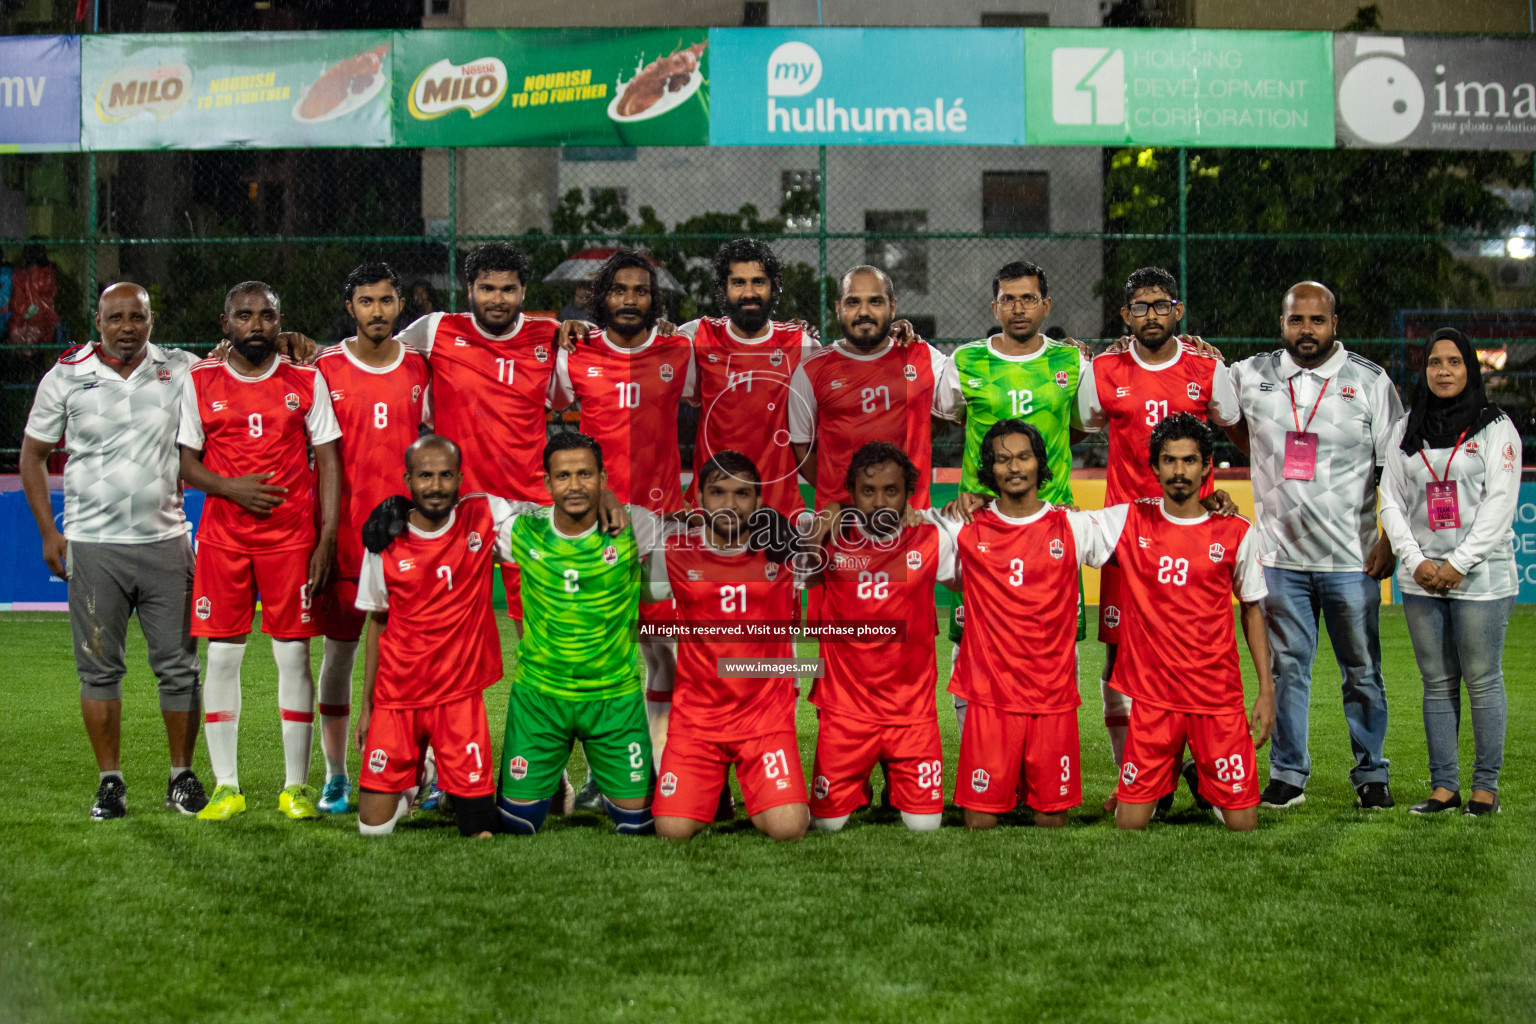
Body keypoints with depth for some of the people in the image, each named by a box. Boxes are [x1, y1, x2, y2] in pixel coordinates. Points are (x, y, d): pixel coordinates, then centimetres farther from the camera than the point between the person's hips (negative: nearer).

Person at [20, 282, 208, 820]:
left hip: (166, 541, 0)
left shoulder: (181, 370, 4)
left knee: (178, 666, 2)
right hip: (92, 547, 0)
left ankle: (182, 776, 14)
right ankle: (110, 782, 13)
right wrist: (49, 531, 3)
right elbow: (33, 455, 10)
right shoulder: (66, 376, 3)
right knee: (99, 669, 3)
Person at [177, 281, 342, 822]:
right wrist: (230, 487, -12)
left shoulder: (307, 382, 5)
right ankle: (226, 786, 10)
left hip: (292, 535, -1)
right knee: (222, 654, 1)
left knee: (293, 654, 0)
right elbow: (185, 463, 7)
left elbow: (328, 461, 4)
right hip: (222, 537, 1)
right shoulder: (199, 383, 6)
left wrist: (327, 536, -4)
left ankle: (296, 785, 8)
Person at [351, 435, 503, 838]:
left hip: (459, 695, -1)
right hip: (396, 697, 1)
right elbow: (378, 623, 9)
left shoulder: (484, 517, -5)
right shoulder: (386, 542, -1)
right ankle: (407, 783, 32)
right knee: (373, 827, 0)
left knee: (481, 832, -8)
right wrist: (366, 705, 11)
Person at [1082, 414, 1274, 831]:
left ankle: (1205, 785, 29)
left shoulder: (1236, 533, 0)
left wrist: (1267, 690, 5)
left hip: (1219, 700, 0)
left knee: (1243, 825, -1)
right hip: (1152, 698, 0)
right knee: (1129, 824, -2)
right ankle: (1163, 779, 29)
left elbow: (1252, 609, 9)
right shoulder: (1129, 522, -1)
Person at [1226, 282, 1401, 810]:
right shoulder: (1250, 376, 4)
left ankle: (1371, 774, 17)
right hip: (1281, 554, 2)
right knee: (1286, 667, 6)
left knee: (1362, 671, 5)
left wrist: (1390, 539, -5)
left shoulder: (1370, 381, 1)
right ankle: (1287, 774, 15)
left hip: (1351, 557, -1)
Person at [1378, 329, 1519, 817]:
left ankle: (1486, 786, 4)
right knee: (1437, 682, 5)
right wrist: (1415, 561, -5)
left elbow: (1500, 503, -5)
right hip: (1421, 577, 4)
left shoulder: (1496, 427, 2)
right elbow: (1391, 501, 9)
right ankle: (1444, 785, 9)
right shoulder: (1406, 430, 13)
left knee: (1482, 680, -2)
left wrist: (1457, 564, -12)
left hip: (1481, 575, -3)